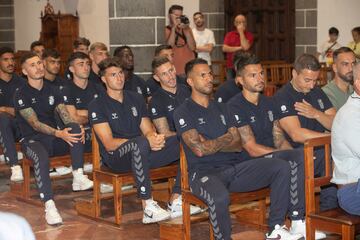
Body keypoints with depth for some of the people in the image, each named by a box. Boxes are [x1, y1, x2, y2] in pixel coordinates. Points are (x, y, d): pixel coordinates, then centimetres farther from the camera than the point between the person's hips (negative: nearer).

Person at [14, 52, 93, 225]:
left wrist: (75, 129, -24)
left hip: (54, 139, 5)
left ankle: (78, 178, -28)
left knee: (75, 127, -26)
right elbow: (35, 124, -16)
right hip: (33, 140, -4)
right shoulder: (22, 94, -4)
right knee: (41, 156, -39)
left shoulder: (52, 90, 12)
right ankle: (49, 205, -42)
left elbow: (66, 116, 0)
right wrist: (59, 133, -32)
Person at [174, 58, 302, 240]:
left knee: (281, 167, -12)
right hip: (205, 171, -6)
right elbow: (199, 149, -12)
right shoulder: (183, 112, 1)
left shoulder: (221, 108, 21)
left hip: (234, 167, 6)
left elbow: (238, 145, 11)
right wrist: (225, 139, 2)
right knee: (220, 197, -40)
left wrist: (211, 145, -4)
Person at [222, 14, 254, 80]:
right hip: (231, 67, 2)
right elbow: (224, 48, -3)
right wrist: (240, 48, -9)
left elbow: (245, 47, -14)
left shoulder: (249, 35, 3)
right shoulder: (229, 34, 10)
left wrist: (241, 32, -7)